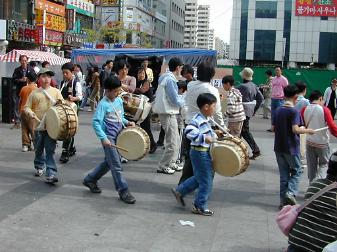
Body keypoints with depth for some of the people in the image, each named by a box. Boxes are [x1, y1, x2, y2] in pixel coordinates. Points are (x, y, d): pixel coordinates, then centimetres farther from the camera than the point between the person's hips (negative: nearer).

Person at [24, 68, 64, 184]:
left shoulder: (56, 91, 6)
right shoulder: (34, 93, 7)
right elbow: (27, 107, 9)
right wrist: (30, 112, -12)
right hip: (38, 126, 2)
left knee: (50, 150, -7)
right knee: (38, 149, 15)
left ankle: (51, 174, -9)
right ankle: (39, 167, 39)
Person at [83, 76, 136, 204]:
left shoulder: (119, 100, 8)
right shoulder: (103, 104, -15)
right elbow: (96, 122, -20)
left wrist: (127, 122, 3)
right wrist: (103, 138, -27)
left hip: (117, 136, 8)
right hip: (108, 138, -8)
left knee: (109, 162, 18)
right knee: (116, 165, -6)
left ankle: (90, 180, 35)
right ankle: (123, 191, 2)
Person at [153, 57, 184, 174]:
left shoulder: (165, 78, 11)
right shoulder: (170, 80, -19)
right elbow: (175, 101, -20)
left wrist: (181, 97, 11)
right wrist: (184, 100, 0)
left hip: (165, 111, 10)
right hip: (168, 113, -10)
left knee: (175, 140, 18)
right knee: (172, 143, -3)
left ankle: (171, 163, 27)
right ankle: (163, 166, 5)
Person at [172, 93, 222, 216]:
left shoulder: (205, 120, 10)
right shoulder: (198, 120, -22)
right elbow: (189, 132, -35)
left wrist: (214, 135, 11)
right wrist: (204, 138, -35)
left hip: (204, 152, 10)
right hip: (200, 152, -10)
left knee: (199, 177, 22)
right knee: (206, 181, -1)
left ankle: (179, 191, 32)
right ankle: (200, 206, 12)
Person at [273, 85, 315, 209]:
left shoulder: (278, 110, 5)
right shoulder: (294, 111, -14)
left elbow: (273, 128, 8)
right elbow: (295, 129, -23)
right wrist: (307, 130, -8)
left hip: (279, 148, 6)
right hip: (291, 148, -5)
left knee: (283, 174, 12)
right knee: (296, 171, 11)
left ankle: (283, 200, 13)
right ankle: (291, 193, -8)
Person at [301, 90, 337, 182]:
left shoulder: (304, 110, -3)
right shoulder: (324, 110, -14)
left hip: (309, 142, 3)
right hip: (322, 143, -3)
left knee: (311, 166, 15)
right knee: (324, 164, 12)